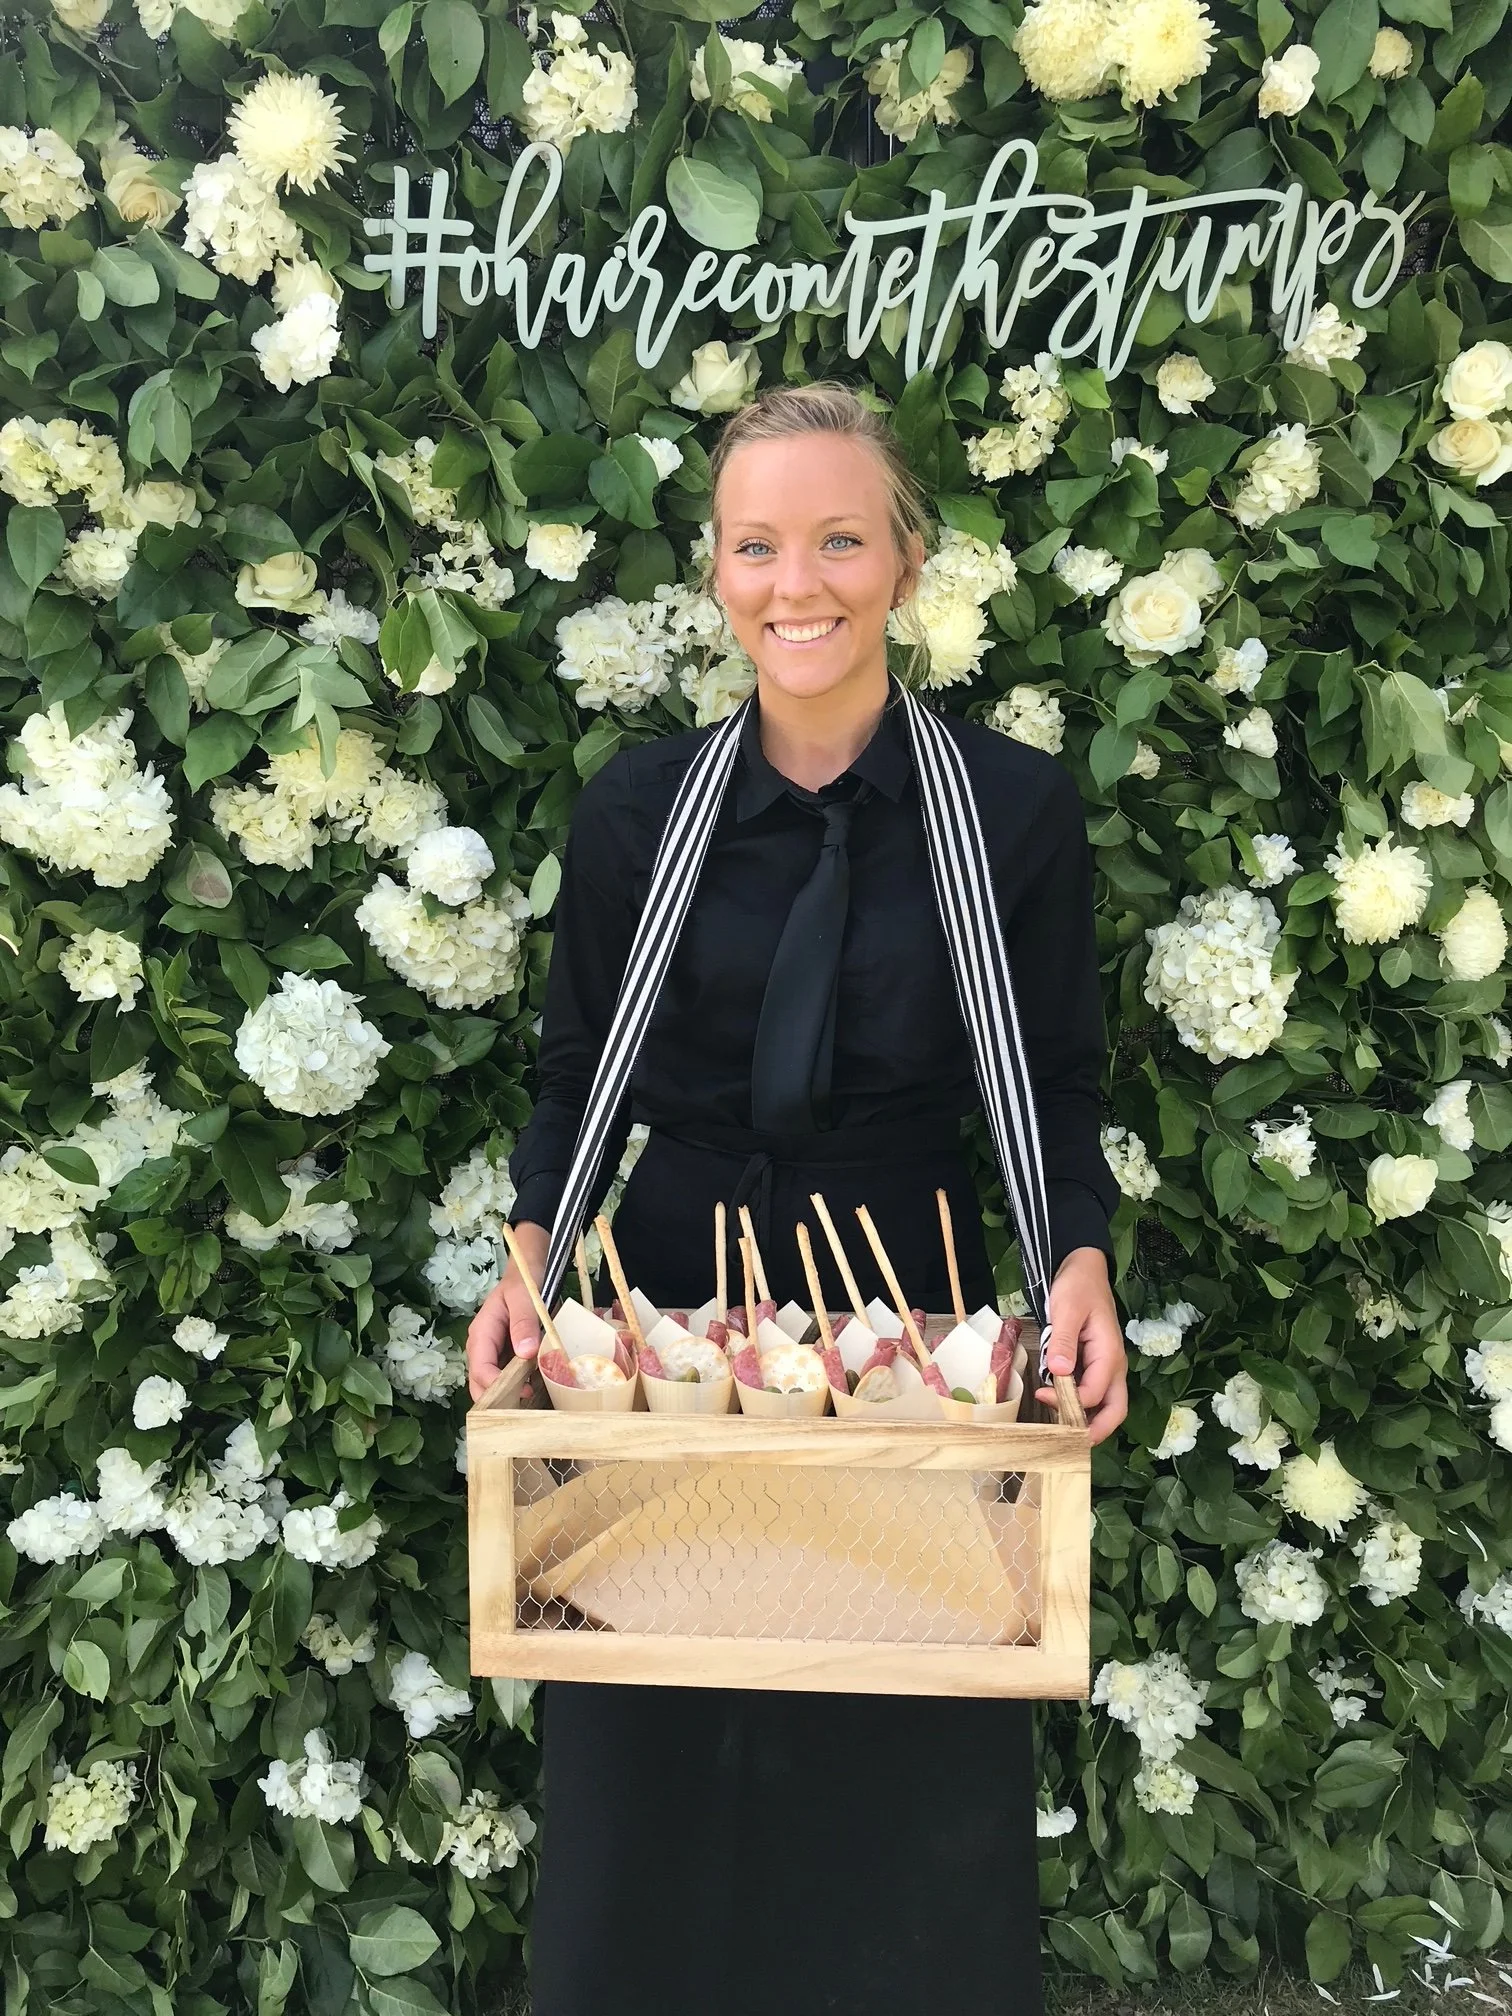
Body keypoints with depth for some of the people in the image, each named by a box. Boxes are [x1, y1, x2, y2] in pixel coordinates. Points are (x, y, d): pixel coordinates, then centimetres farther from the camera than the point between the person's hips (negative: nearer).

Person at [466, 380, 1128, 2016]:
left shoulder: (1016, 806, -5)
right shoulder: (637, 807, -2)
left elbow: (1059, 1083, 1)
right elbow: (574, 1070, 6)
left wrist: (1081, 1255, -15)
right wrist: (532, 1242, -10)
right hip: (664, 1323, 1)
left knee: (913, 1793, 13)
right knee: (648, 1778, 15)